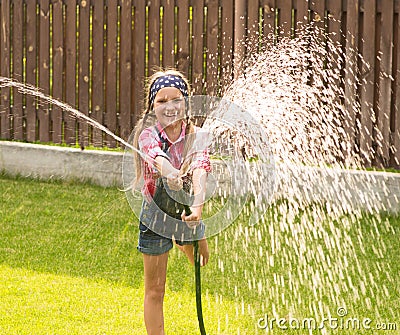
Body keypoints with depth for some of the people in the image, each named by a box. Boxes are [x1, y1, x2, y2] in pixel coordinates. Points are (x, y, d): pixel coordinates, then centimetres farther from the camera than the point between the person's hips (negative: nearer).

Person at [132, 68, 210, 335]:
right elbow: (157, 157, -44)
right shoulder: (148, 134, -19)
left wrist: (198, 205, -52)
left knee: (203, 266, 26)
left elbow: (200, 169, -33)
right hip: (156, 213, -3)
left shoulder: (195, 135, -14)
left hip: (187, 212, 3)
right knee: (155, 291, 2)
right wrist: (171, 173, -68)